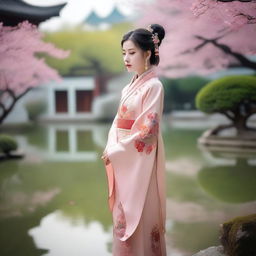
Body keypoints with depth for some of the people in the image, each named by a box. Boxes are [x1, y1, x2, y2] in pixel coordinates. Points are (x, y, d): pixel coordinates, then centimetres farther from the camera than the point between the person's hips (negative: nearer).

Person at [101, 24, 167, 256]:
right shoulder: (130, 86, 11)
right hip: (122, 158, 8)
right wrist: (111, 148, -4)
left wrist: (115, 151, -14)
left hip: (140, 159, -8)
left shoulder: (153, 86, -14)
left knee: (140, 214, 2)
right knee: (124, 213, 15)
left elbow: (147, 129, -18)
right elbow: (118, 121, 12)